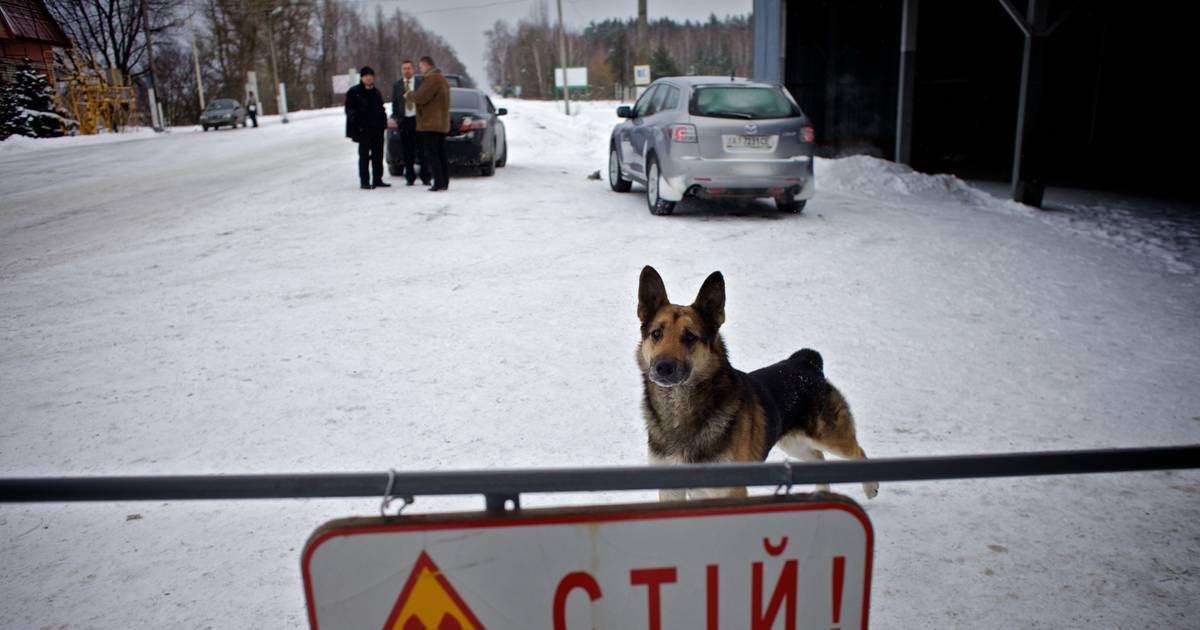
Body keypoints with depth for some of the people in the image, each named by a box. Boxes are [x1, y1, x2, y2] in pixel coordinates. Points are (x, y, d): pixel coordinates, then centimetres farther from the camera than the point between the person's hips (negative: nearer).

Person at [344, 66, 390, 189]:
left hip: (378, 129, 6)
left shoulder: (376, 92, 18)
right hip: (363, 130, -6)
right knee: (364, 156, -4)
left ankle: (377, 180, 15)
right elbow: (350, 110, -6)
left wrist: (383, 123, 9)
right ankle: (364, 181, -1)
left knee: (378, 156, 8)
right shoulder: (354, 92, -2)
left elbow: (381, 109, 22)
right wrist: (357, 126, -14)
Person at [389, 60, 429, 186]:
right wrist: (395, 119, 2)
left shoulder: (421, 83, 5)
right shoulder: (397, 86, 12)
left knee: (421, 149, -2)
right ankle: (410, 177, 10)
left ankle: (425, 177, 4)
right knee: (407, 151, 2)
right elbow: (394, 104, 12)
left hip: (418, 118, -2)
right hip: (404, 121, 2)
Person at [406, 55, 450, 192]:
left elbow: (420, 97, -20)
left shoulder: (432, 78, -14)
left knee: (432, 155, -8)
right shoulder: (442, 79, 19)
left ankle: (439, 183, -12)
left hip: (431, 124, -10)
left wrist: (408, 96, 0)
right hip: (441, 124, 10)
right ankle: (444, 182, 11)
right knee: (441, 155, 10)